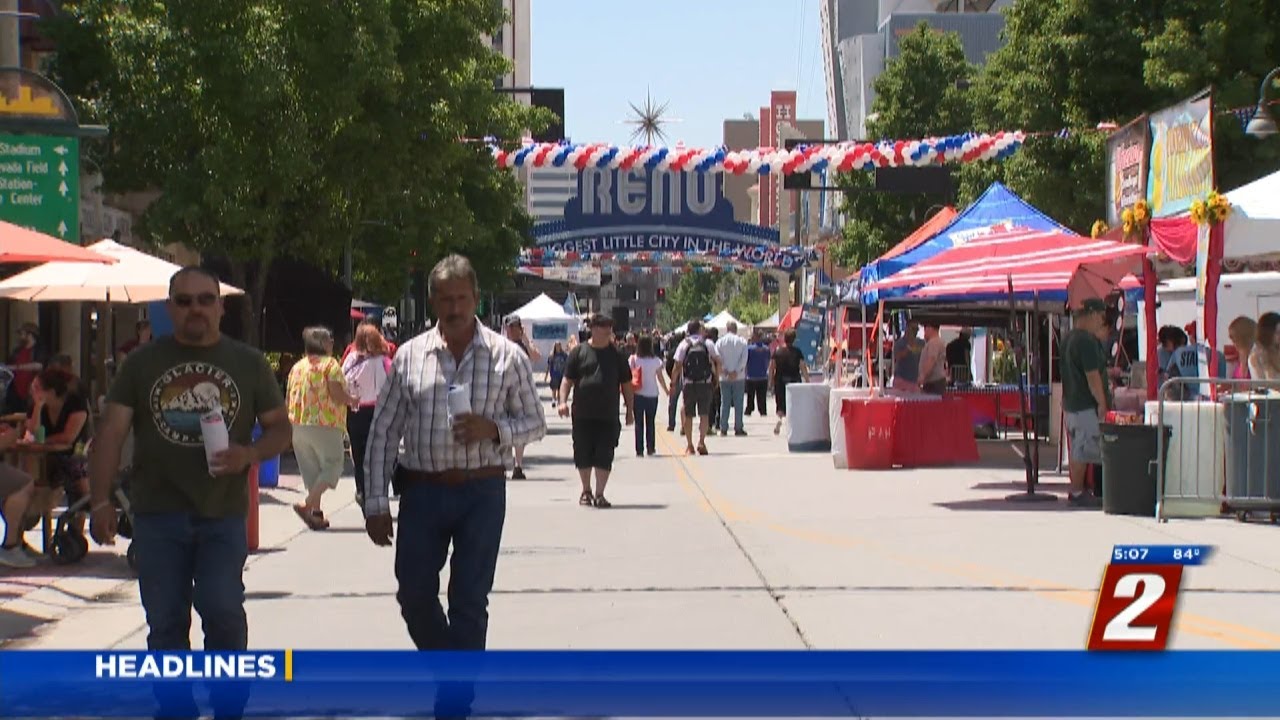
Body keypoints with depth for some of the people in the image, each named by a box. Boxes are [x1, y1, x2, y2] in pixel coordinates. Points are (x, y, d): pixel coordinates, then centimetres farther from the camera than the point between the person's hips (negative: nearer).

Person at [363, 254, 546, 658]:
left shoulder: (506, 356, 1)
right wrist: (376, 503, 1)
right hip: (422, 490, 2)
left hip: (483, 492, -2)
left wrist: (494, 430, -14)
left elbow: (535, 424, 7)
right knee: (414, 594, 5)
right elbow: (384, 432, 6)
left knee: (470, 602, 0)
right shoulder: (410, 356, 4)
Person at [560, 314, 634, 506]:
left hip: (608, 416, 0)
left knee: (604, 456, -5)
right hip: (582, 415, 0)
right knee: (583, 455, 7)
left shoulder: (616, 354, 7)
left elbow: (626, 385, 11)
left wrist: (630, 410, 8)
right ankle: (586, 491, 24)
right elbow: (568, 380, 4)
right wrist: (563, 400, -10)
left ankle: (599, 494, 1)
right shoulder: (579, 352, 4)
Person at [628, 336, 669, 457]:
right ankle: (651, 448, 11)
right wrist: (667, 390, 15)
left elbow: (629, 376, -9)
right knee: (650, 422, 12)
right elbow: (660, 378, 2)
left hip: (638, 394, -1)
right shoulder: (656, 361, -4)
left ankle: (639, 450, 0)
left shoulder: (633, 359, -6)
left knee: (639, 423, 4)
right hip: (652, 394, 1)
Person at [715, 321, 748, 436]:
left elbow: (718, 359, -6)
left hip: (725, 378, 1)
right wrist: (736, 372, -9)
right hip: (739, 377, -1)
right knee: (738, 403, 3)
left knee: (724, 403, 4)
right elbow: (744, 358, -8)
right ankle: (738, 429, 0)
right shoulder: (742, 341, 0)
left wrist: (725, 372, -6)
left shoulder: (720, 342, 1)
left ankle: (723, 429, 2)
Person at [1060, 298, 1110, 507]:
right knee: (1084, 450, -5)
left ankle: (1077, 491, 19)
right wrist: (1102, 403, -17)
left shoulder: (1068, 339, 14)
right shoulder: (1087, 340, -18)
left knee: (1077, 449, 14)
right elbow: (1092, 376, -21)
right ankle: (1078, 493, -1)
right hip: (1087, 404, -10)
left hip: (1071, 403, 10)